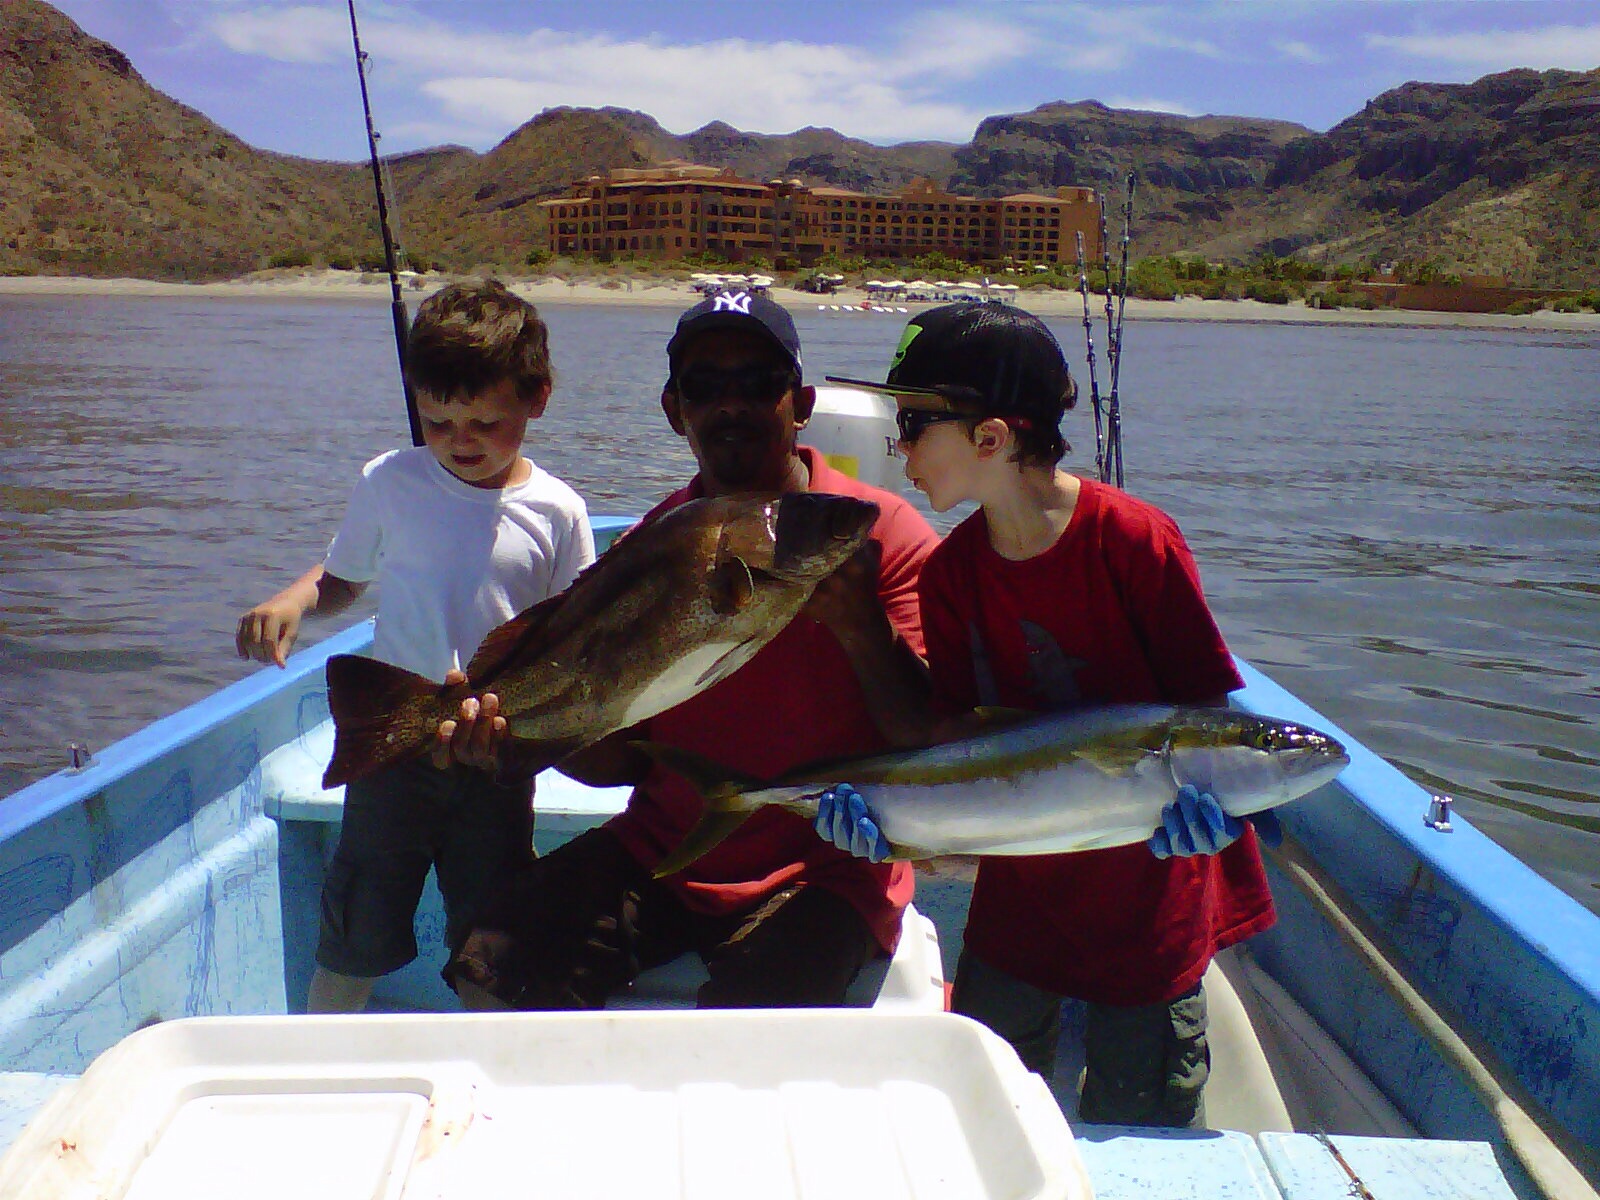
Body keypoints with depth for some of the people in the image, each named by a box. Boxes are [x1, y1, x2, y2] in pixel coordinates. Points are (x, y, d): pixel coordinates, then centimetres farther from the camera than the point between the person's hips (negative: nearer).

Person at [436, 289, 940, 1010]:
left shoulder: (883, 534, -9)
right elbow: (629, 755, 5)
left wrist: (861, 627, -30)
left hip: (826, 869, -4)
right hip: (664, 850, 4)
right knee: (491, 973, -11)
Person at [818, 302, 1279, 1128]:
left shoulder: (1135, 540, -20)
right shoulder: (950, 572, -6)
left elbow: (1205, 701, -13)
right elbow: (955, 723, -5)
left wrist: (1194, 788, -32)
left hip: (1148, 876, -4)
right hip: (1021, 880, 4)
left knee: (1133, 1124, 11)